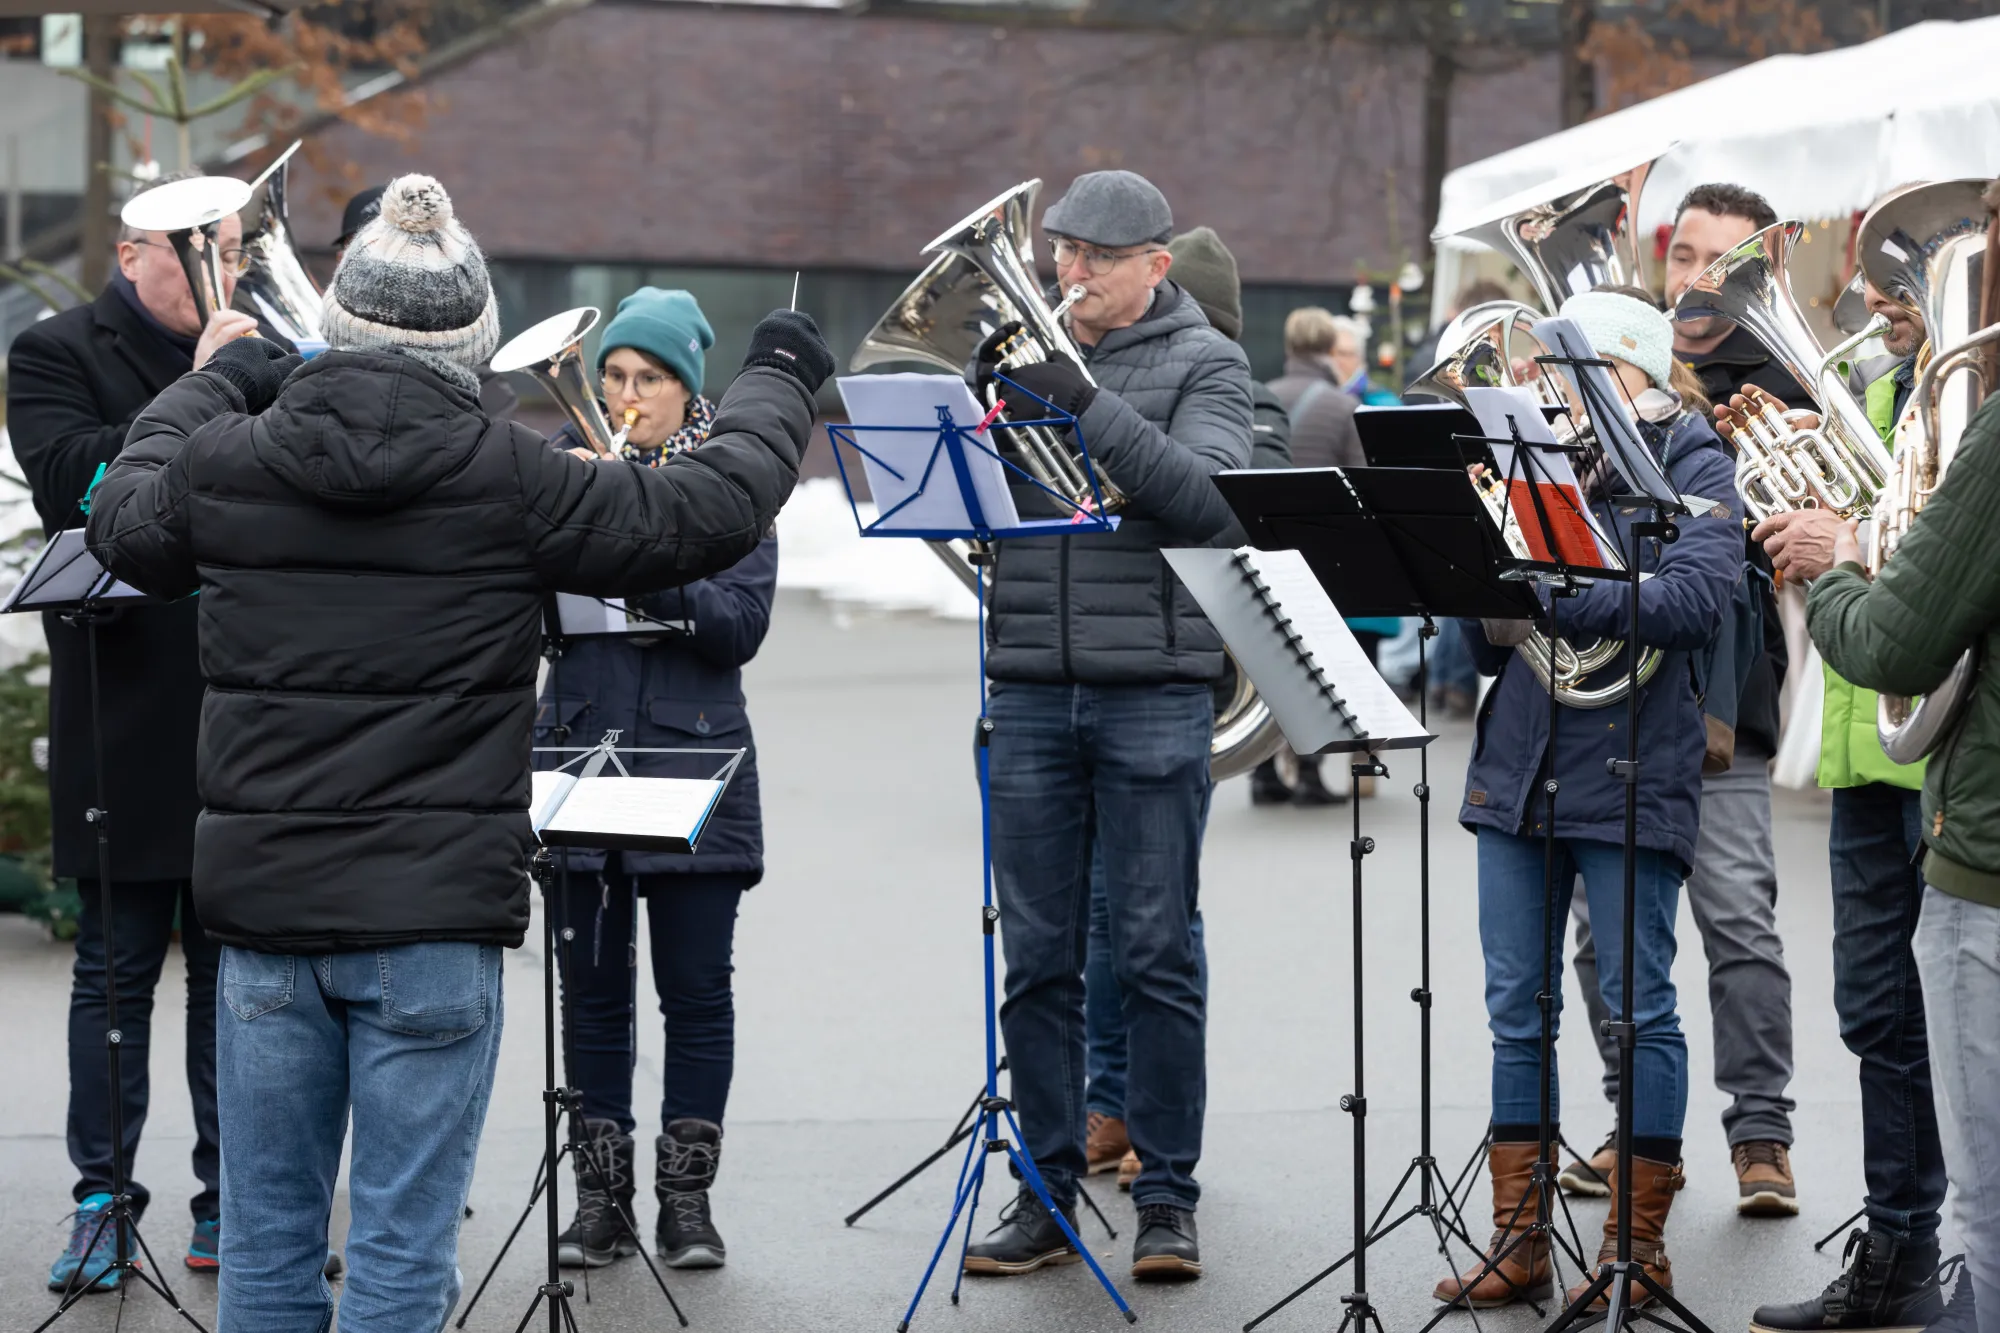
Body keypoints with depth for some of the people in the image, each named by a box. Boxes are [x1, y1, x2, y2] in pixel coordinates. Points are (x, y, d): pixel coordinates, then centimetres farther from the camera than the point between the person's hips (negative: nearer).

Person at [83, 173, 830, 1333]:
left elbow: (127, 522, 21)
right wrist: (778, 382, 17)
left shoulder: (227, 461, -2)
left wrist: (217, 385, 36)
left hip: (264, 903, 4)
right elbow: (713, 509, -2)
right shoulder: (508, 480, -11)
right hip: (435, 918, -3)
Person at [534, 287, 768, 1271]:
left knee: (695, 987, 0)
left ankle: (687, 1196, 7)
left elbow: (743, 625, -7)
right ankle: (601, 1193, 12)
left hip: (692, 754, -2)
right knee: (593, 985, 5)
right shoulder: (570, 462, 7)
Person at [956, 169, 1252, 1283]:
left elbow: (1206, 499, -15)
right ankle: (1048, 1195, 13)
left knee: (1158, 956, 0)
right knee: (1040, 960, 6)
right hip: (1032, 689, 4)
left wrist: (1088, 401, -21)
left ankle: (1168, 1198, 8)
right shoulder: (1024, 346, 12)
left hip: (1154, 693, -3)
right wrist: (981, 394, -12)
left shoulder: (1203, 362, 2)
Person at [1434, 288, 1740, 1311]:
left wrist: (1551, 596, -21)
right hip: (1517, 763, 6)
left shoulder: (1693, 468, 0)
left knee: (1638, 1006, -1)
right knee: (1516, 1009, 6)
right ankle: (1517, 1242, 12)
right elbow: (1488, 648, 13)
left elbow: (1697, 597, -19)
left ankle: (1639, 1239, 9)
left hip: (1629, 766, -6)